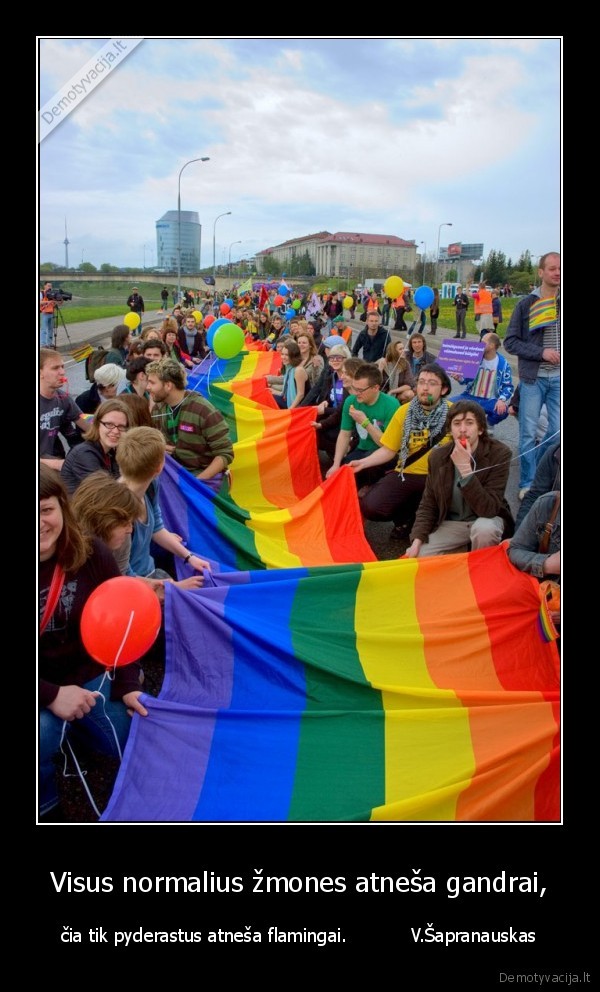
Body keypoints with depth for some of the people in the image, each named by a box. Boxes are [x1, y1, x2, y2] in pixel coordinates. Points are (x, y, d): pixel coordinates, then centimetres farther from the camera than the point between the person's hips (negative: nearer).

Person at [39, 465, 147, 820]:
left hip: (92, 676, 4)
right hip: (43, 691, -3)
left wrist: (127, 685, -6)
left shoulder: (91, 552, -10)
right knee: (40, 736, -33)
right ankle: (46, 811, 2)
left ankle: (79, 725, 30)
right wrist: (51, 696, -25)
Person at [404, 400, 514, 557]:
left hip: (487, 520, -3)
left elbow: (489, 509, -29)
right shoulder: (438, 456, -8)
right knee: (415, 557, -16)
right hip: (451, 523, 3)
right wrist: (417, 541, -15)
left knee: (484, 528, -37)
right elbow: (428, 505, 0)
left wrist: (465, 469, -37)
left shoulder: (499, 453, -21)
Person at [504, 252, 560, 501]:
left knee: (557, 432, 5)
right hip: (533, 378, -2)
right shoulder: (527, 304, -1)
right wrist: (541, 352, -14)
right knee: (528, 433, 4)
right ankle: (528, 483, 15)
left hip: (558, 378, 2)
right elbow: (510, 341, -3)